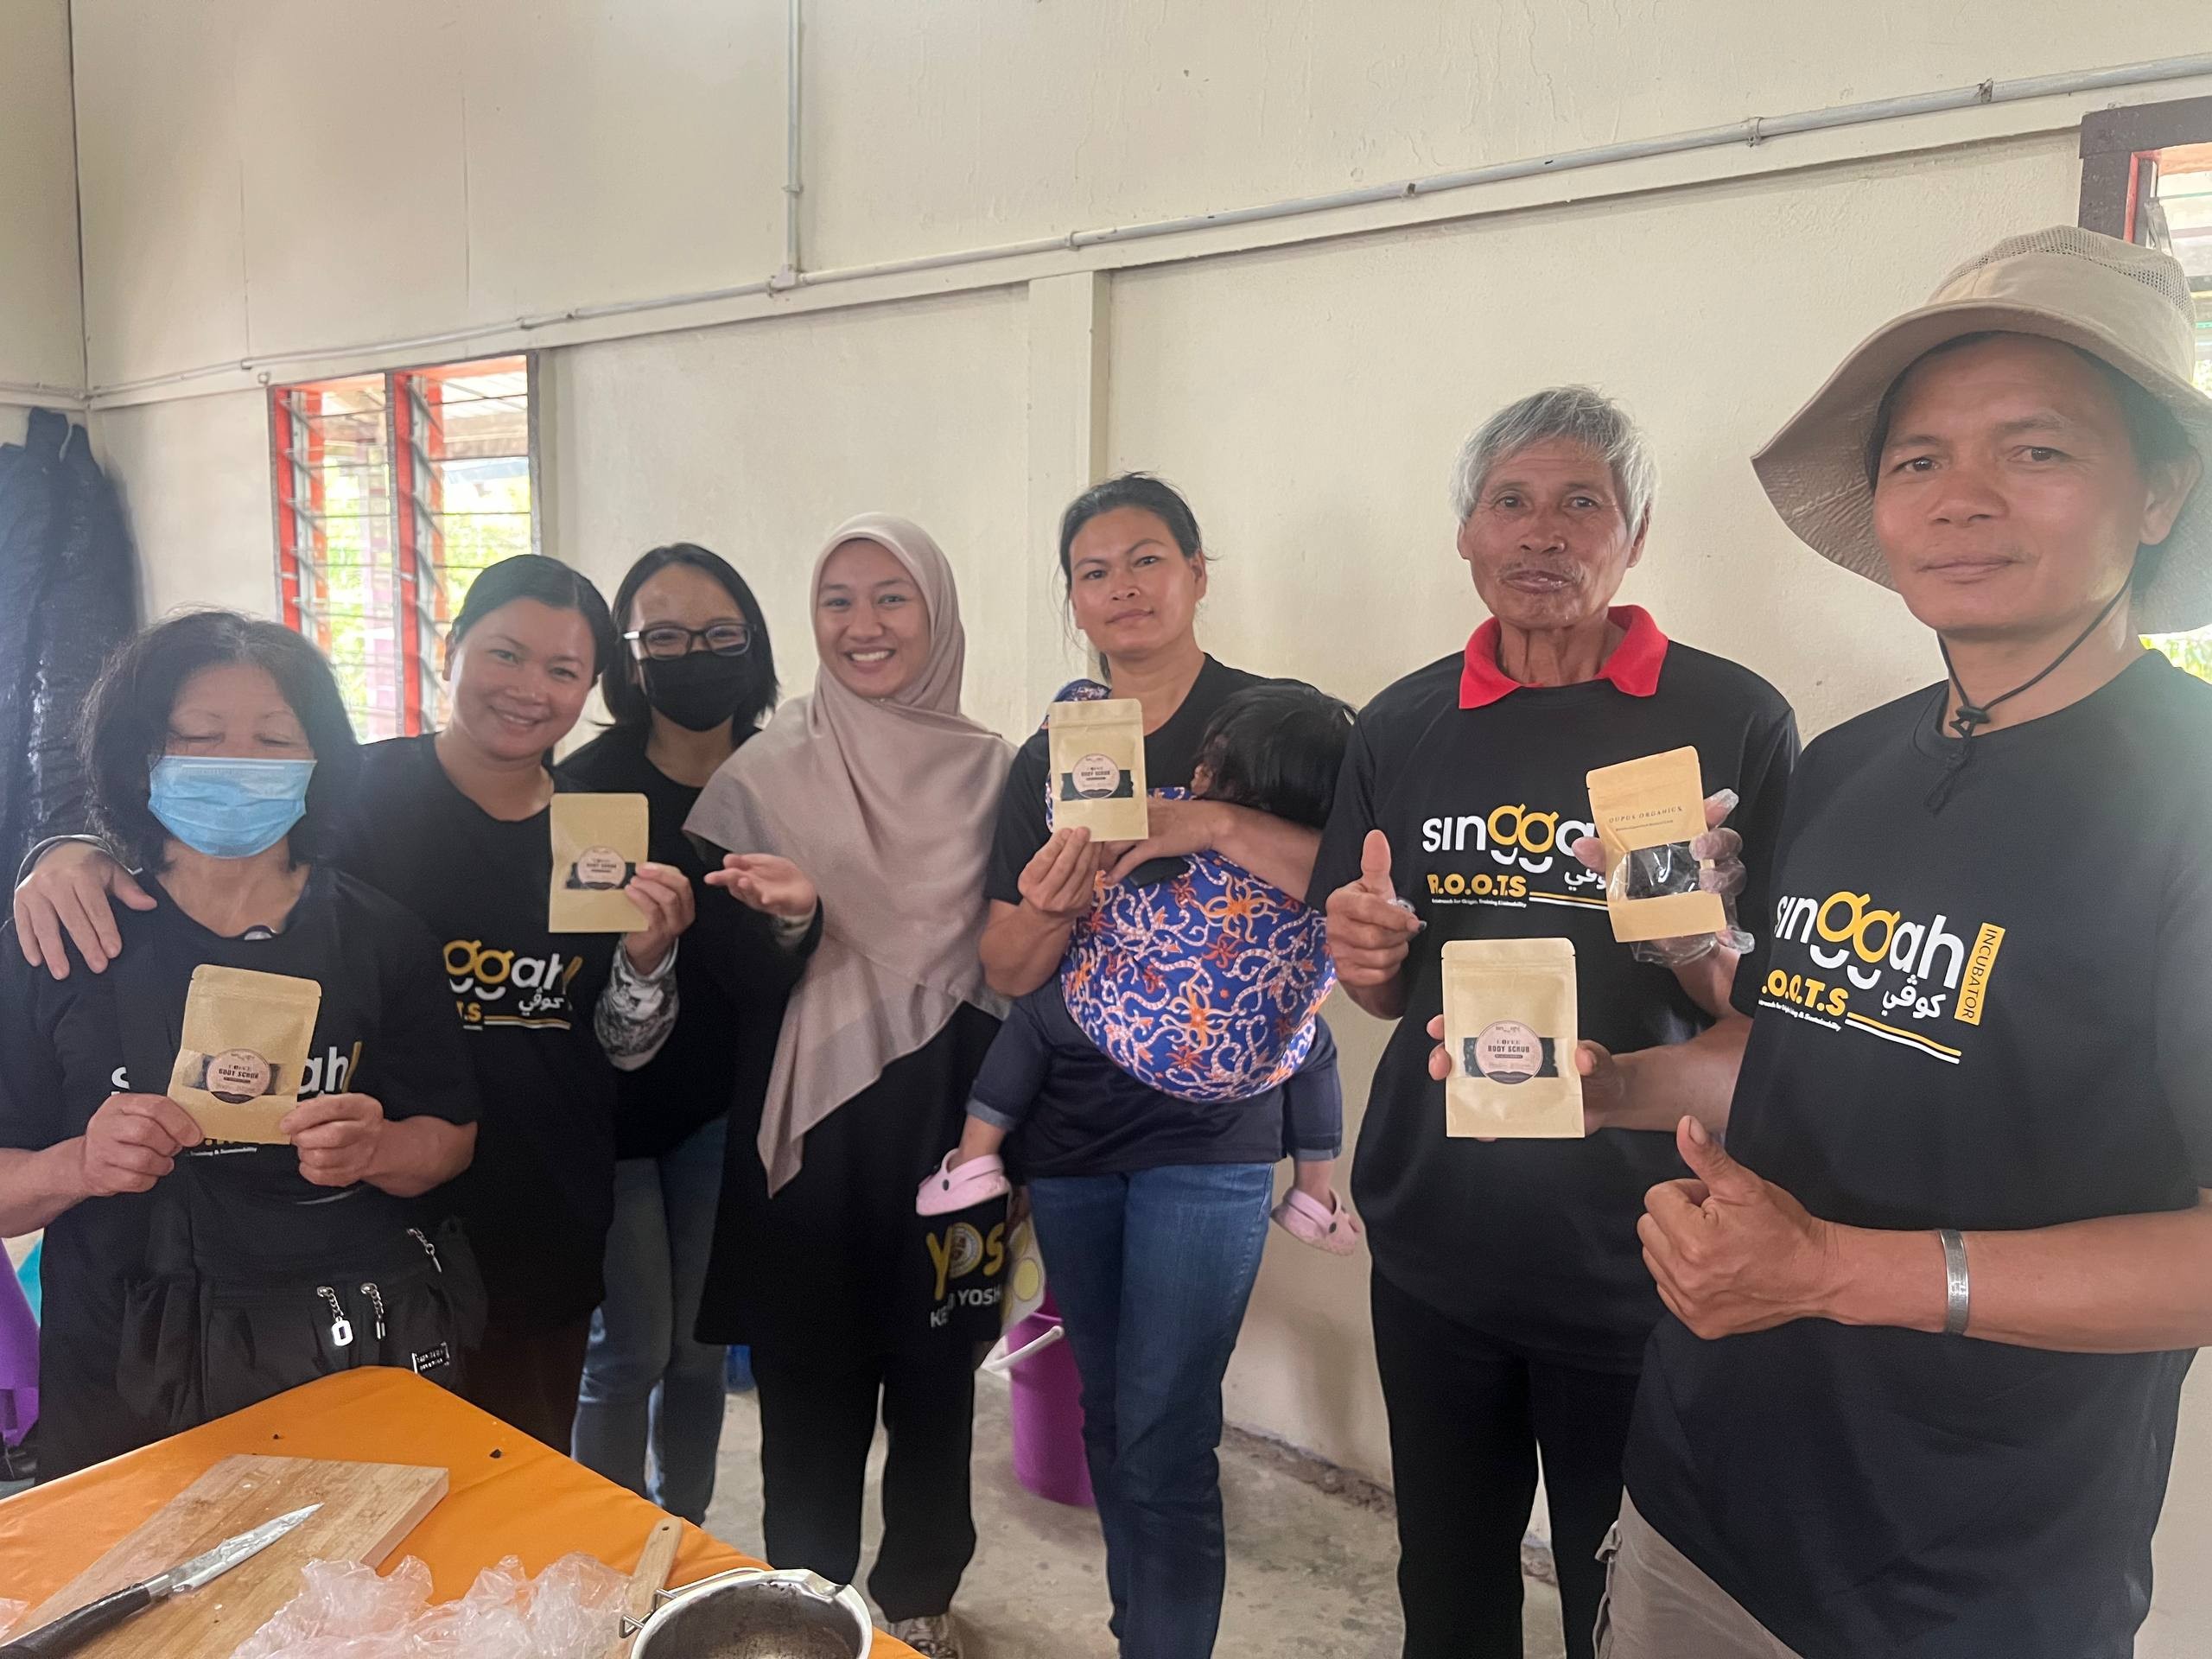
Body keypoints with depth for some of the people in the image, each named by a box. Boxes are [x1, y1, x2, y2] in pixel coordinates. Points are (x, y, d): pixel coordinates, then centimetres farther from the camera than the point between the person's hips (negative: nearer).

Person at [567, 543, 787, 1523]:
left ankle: (682, 1538, 35)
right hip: (607, 1106, -3)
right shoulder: (590, 783, -12)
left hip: (717, 1110, 3)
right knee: (631, 1352, 3)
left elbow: (774, 975, -5)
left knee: (700, 1348, 14)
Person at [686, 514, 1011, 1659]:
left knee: (936, 1373, 12)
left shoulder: (992, 769, 2)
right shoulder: (765, 770, -3)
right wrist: (788, 917, -21)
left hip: (947, 1117, 2)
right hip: (812, 1125, -1)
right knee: (811, 1383, 8)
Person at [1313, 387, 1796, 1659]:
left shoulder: (1734, 721, -7)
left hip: (1639, 1264, -3)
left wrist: (1703, 954, -24)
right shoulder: (1403, 726, 3)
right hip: (1434, 1240, 3)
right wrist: (1367, 956, -10)